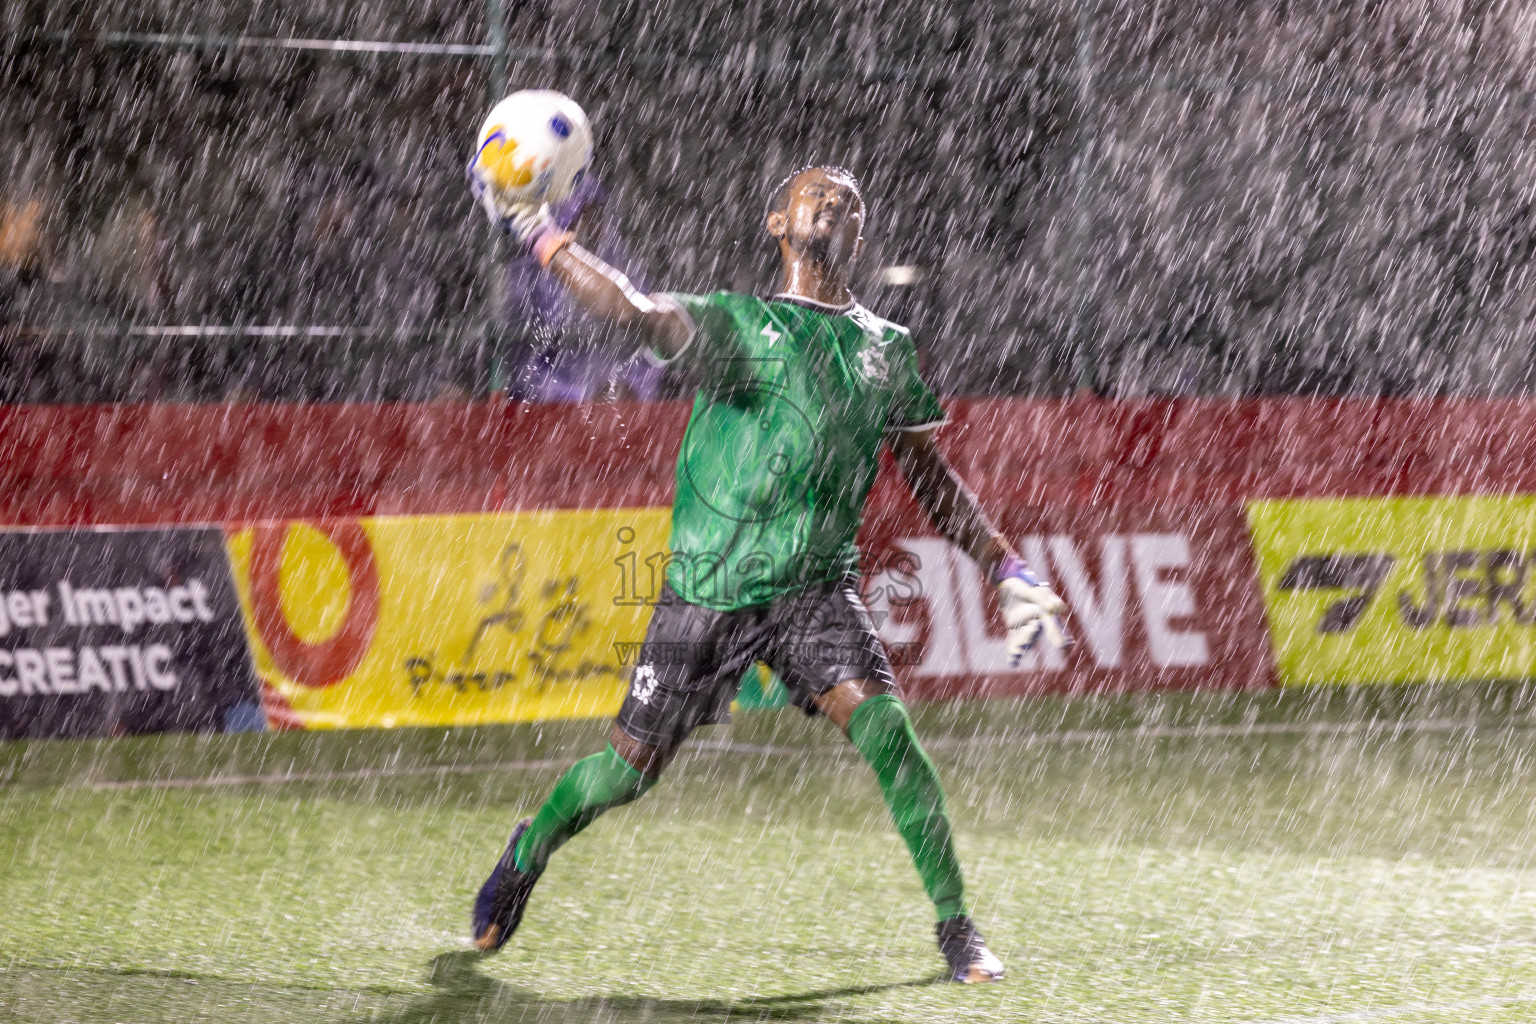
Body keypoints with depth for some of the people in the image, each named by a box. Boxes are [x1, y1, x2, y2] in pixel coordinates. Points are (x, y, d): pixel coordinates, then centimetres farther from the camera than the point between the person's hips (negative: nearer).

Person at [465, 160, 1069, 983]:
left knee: (883, 728, -21)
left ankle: (955, 928, -10)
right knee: (630, 768, 1)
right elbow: (634, 312, -16)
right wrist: (536, 234, -25)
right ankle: (524, 858, 32)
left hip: (816, 589, 2)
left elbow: (930, 482, 19)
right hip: (707, 587, -2)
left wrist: (1006, 569, 12)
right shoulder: (732, 322, 1)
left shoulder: (886, 350, 13)